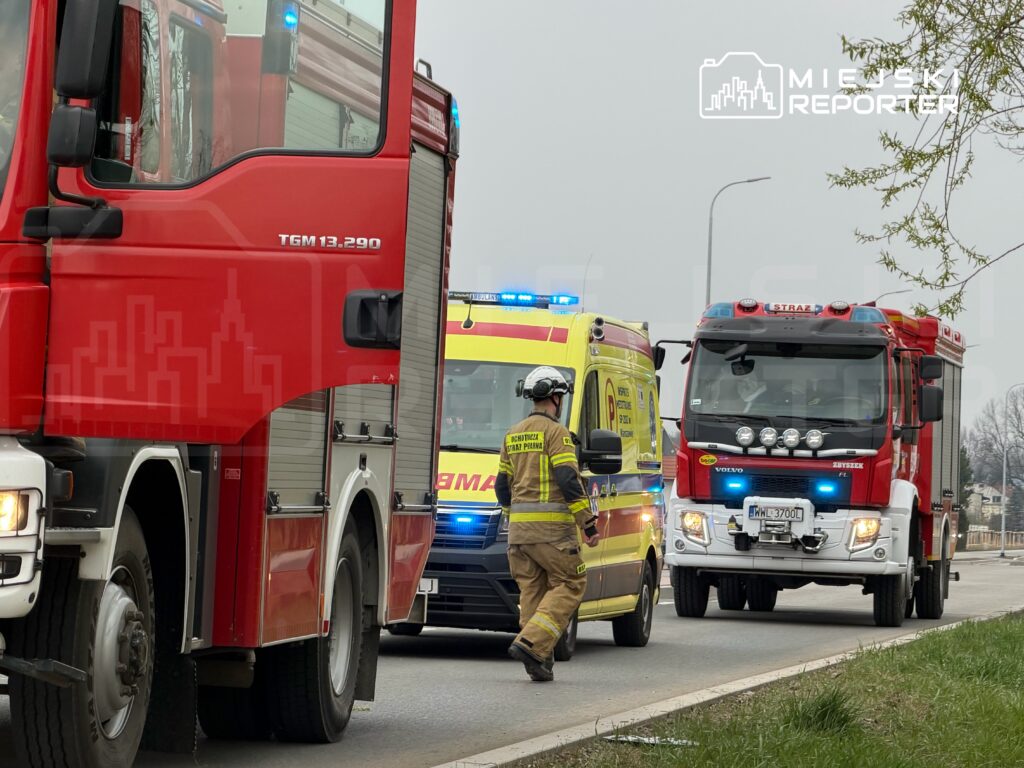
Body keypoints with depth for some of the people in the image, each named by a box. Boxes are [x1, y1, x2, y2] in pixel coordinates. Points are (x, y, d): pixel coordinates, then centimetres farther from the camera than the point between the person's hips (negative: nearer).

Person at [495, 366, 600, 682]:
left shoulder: (513, 436, 15)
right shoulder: (556, 433, -7)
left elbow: (502, 486, 17)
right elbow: (568, 481, -16)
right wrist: (588, 523, -13)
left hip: (518, 526, 7)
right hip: (552, 526, -7)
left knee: (532, 590, 10)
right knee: (570, 585, 1)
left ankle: (540, 664, 6)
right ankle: (531, 644, -14)